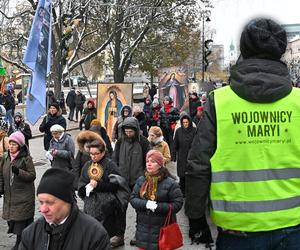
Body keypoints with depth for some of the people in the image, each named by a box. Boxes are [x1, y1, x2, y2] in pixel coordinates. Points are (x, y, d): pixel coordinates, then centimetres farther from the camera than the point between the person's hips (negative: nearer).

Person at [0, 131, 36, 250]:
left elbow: (32, 176, -13)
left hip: (23, 196, -6)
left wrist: (19, 171, -26)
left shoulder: (26, 158, -11)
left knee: (21, 219, -4)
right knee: (12, 219, 10)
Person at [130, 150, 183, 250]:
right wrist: (145, 204, -18)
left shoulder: (170, 182, -10)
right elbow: (133, 199, 2)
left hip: (163, 228, -4)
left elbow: (178, 203, -12)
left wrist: (158, 207, -21)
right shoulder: (140, 180, 5)